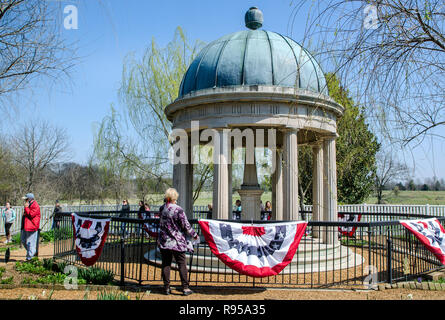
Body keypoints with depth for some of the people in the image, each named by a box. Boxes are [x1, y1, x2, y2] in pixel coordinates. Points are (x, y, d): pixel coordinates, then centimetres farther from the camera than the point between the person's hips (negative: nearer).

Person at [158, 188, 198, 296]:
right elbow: (186, 226, -11)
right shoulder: (178, 210, -17)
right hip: (177, 242, -4)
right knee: (182, 264, 5)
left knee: (166, 264, 12)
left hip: (163, 241, 4)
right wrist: (194, 235, 3)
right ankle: (185, 288, 7)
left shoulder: (162, 208, -2)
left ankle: (166, 287, 16)